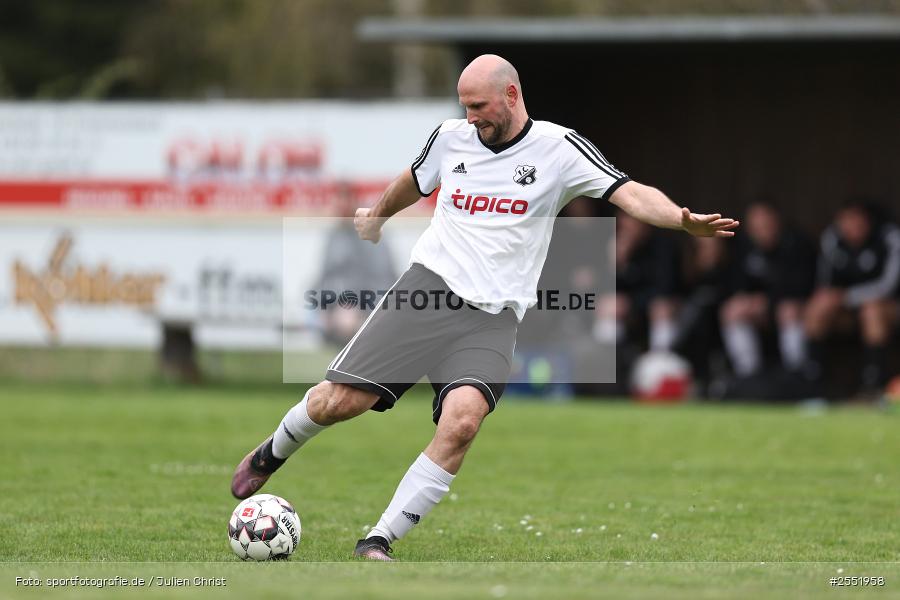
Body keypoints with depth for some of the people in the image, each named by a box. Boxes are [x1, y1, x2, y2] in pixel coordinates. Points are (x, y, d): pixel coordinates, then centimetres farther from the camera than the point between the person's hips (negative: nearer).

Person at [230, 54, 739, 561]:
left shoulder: (558, 148, -1)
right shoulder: (451, 138, 9)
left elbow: (630, 194, -12)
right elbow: (414, 183, 31)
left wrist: (683, 220, -30)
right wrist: (376, 216, 49)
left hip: (492, 317, -2)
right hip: (426, 289, 2)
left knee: (462, 420, -28)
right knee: (335, 402, -6)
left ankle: (378, 542, -18)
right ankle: (269, 456, 29)